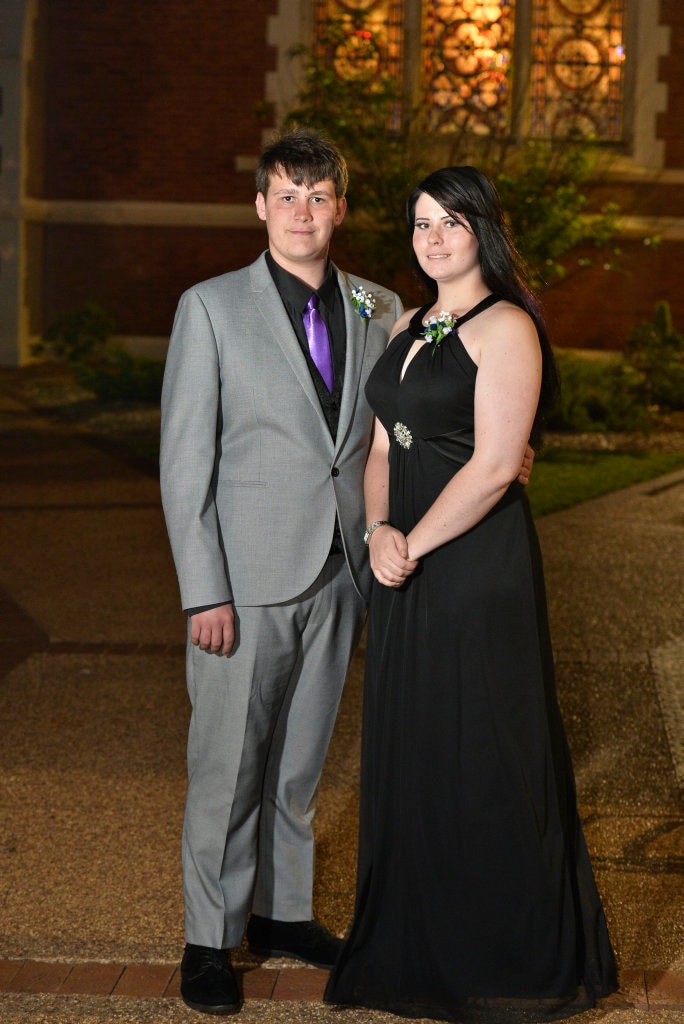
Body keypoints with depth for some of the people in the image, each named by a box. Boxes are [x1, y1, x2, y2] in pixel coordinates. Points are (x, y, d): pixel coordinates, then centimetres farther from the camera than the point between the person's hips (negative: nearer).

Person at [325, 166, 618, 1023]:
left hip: (478, 562, -8)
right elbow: (382, 445, 14)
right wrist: (379, 528, -4)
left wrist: (413, 544, -13)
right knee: (406, 749, 12)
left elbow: (493, 465, -17)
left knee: (481, 753, -1)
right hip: (406, 565, 8)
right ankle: (417, 947, 25)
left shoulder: (505, 328, -10)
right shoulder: (407, 328, 15)